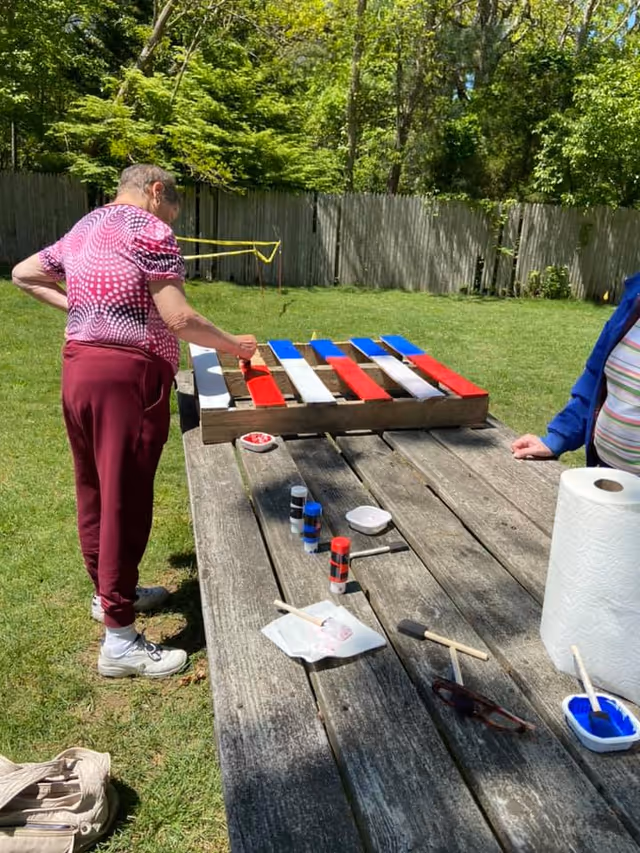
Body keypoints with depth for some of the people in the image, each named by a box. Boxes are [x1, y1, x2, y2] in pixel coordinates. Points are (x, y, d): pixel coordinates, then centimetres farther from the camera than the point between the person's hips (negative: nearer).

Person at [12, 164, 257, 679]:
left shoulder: (81, 231, 20)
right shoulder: (149, 231, -6)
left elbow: (23, 275, 29)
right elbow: (178, 319, -14)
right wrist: (233, 345, -1)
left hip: (78, 368, 9)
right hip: (127, 375, -9)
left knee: (95, 489, 17)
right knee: (124, 498, -6)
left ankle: (109, 591, 34)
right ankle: (119, 640, 2)